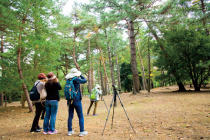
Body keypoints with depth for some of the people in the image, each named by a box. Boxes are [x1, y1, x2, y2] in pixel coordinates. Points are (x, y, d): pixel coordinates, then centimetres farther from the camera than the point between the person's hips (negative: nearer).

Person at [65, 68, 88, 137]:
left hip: (70, 101, 6)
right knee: (80, 116, 3)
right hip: (77, 100, -6)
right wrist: (81, 75, 14)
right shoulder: (76, 79, -11)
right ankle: (82, 132, 5)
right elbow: (85, 80, 0)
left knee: (70, 116, 12)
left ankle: (70, 131, 19)